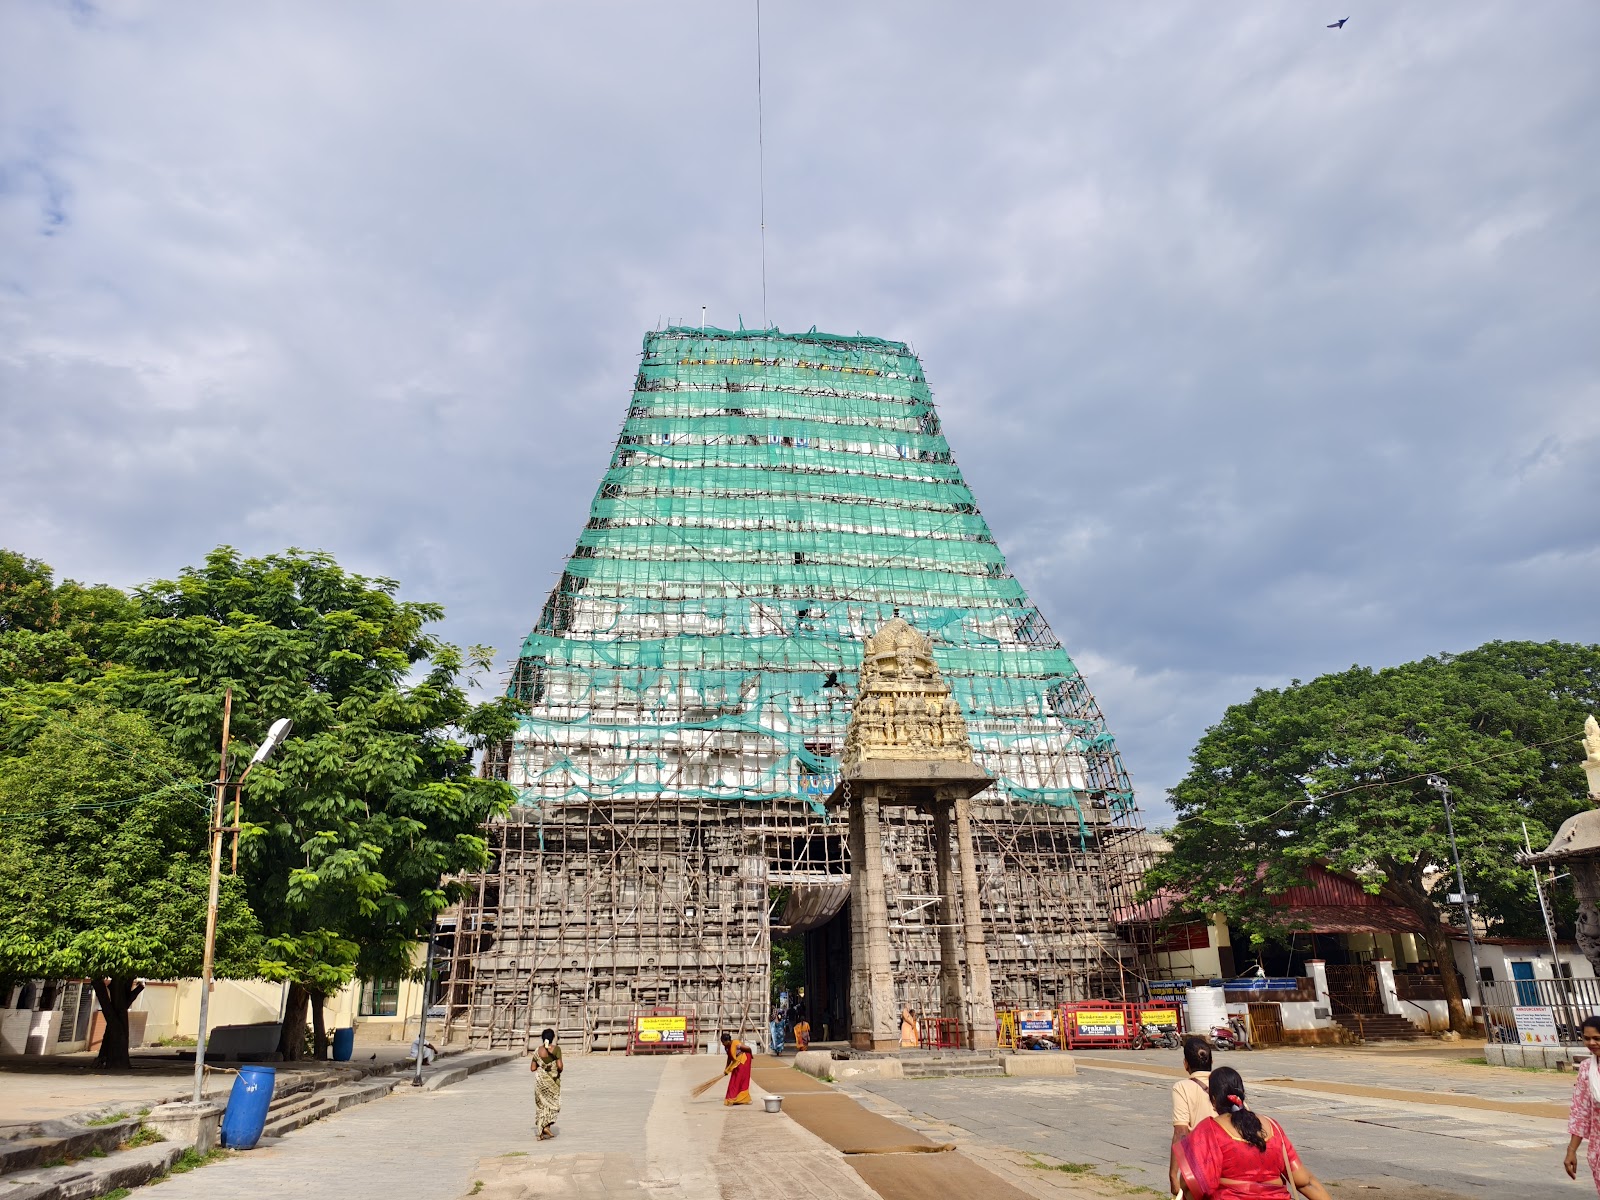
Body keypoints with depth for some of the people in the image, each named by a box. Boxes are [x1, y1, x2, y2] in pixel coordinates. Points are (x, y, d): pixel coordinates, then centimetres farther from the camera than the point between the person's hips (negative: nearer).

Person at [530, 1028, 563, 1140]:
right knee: (553, 1103, 12)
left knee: (541, 1104, 13)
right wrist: (560, 1070, 5)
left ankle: (541, 1132, 13)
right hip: (552, 1080, -3)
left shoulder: (538, 1051, -3)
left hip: (540, 1079, 3)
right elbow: (560, 1066, -17)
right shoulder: (556, 1049, -13)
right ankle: (547, 1126, -8)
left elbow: (532, 1068, 1)